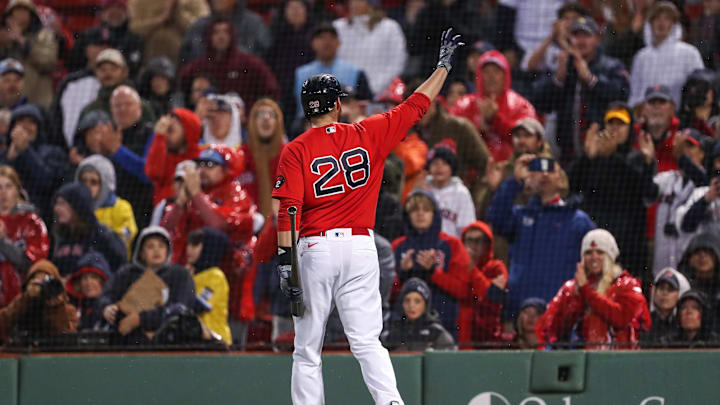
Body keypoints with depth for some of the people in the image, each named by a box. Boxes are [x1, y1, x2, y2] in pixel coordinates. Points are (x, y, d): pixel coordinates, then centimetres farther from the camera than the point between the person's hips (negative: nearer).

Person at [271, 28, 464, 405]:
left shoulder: (295, 151, -1)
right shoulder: (369, 134, 5)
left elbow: (287, 210, -10)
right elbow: (416, 105, 13)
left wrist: (284, 261, -12)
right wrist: (444, 64, 25)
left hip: (315, 248, -2)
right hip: (360, 245, 2)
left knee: (306, 351, 5)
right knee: (366, 341, 0)